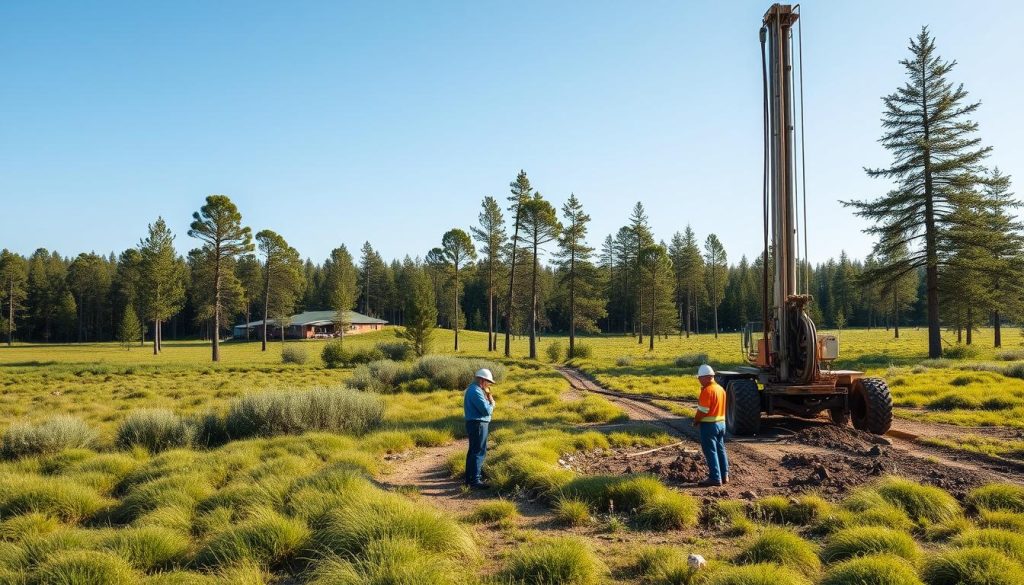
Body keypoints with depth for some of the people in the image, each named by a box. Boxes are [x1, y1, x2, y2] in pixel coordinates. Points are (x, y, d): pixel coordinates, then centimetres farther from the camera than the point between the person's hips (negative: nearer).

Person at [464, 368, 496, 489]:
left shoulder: (472, 389, 14)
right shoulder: (476, 392, -19)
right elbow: (487, 410, -22)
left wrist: (488, 399, 3)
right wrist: (492, 402, -3)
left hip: (473, 424, 11)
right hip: (478, 424, -11)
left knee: (473, 451, 17)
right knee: (479, 452, -9)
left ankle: (470, 478, 26)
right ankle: (475, 481, -10)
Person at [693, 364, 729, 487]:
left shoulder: (707, 390, -18)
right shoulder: (721, 389, 10)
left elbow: (703, 410, -20)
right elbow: (720, 407, 14)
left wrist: (696, 421, -4)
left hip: (709, 424, -9)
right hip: (721, 422, 9)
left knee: (710, 451, -3)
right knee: (720, 449, 16)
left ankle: (715, 478, -2)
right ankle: (724, 476, 21)